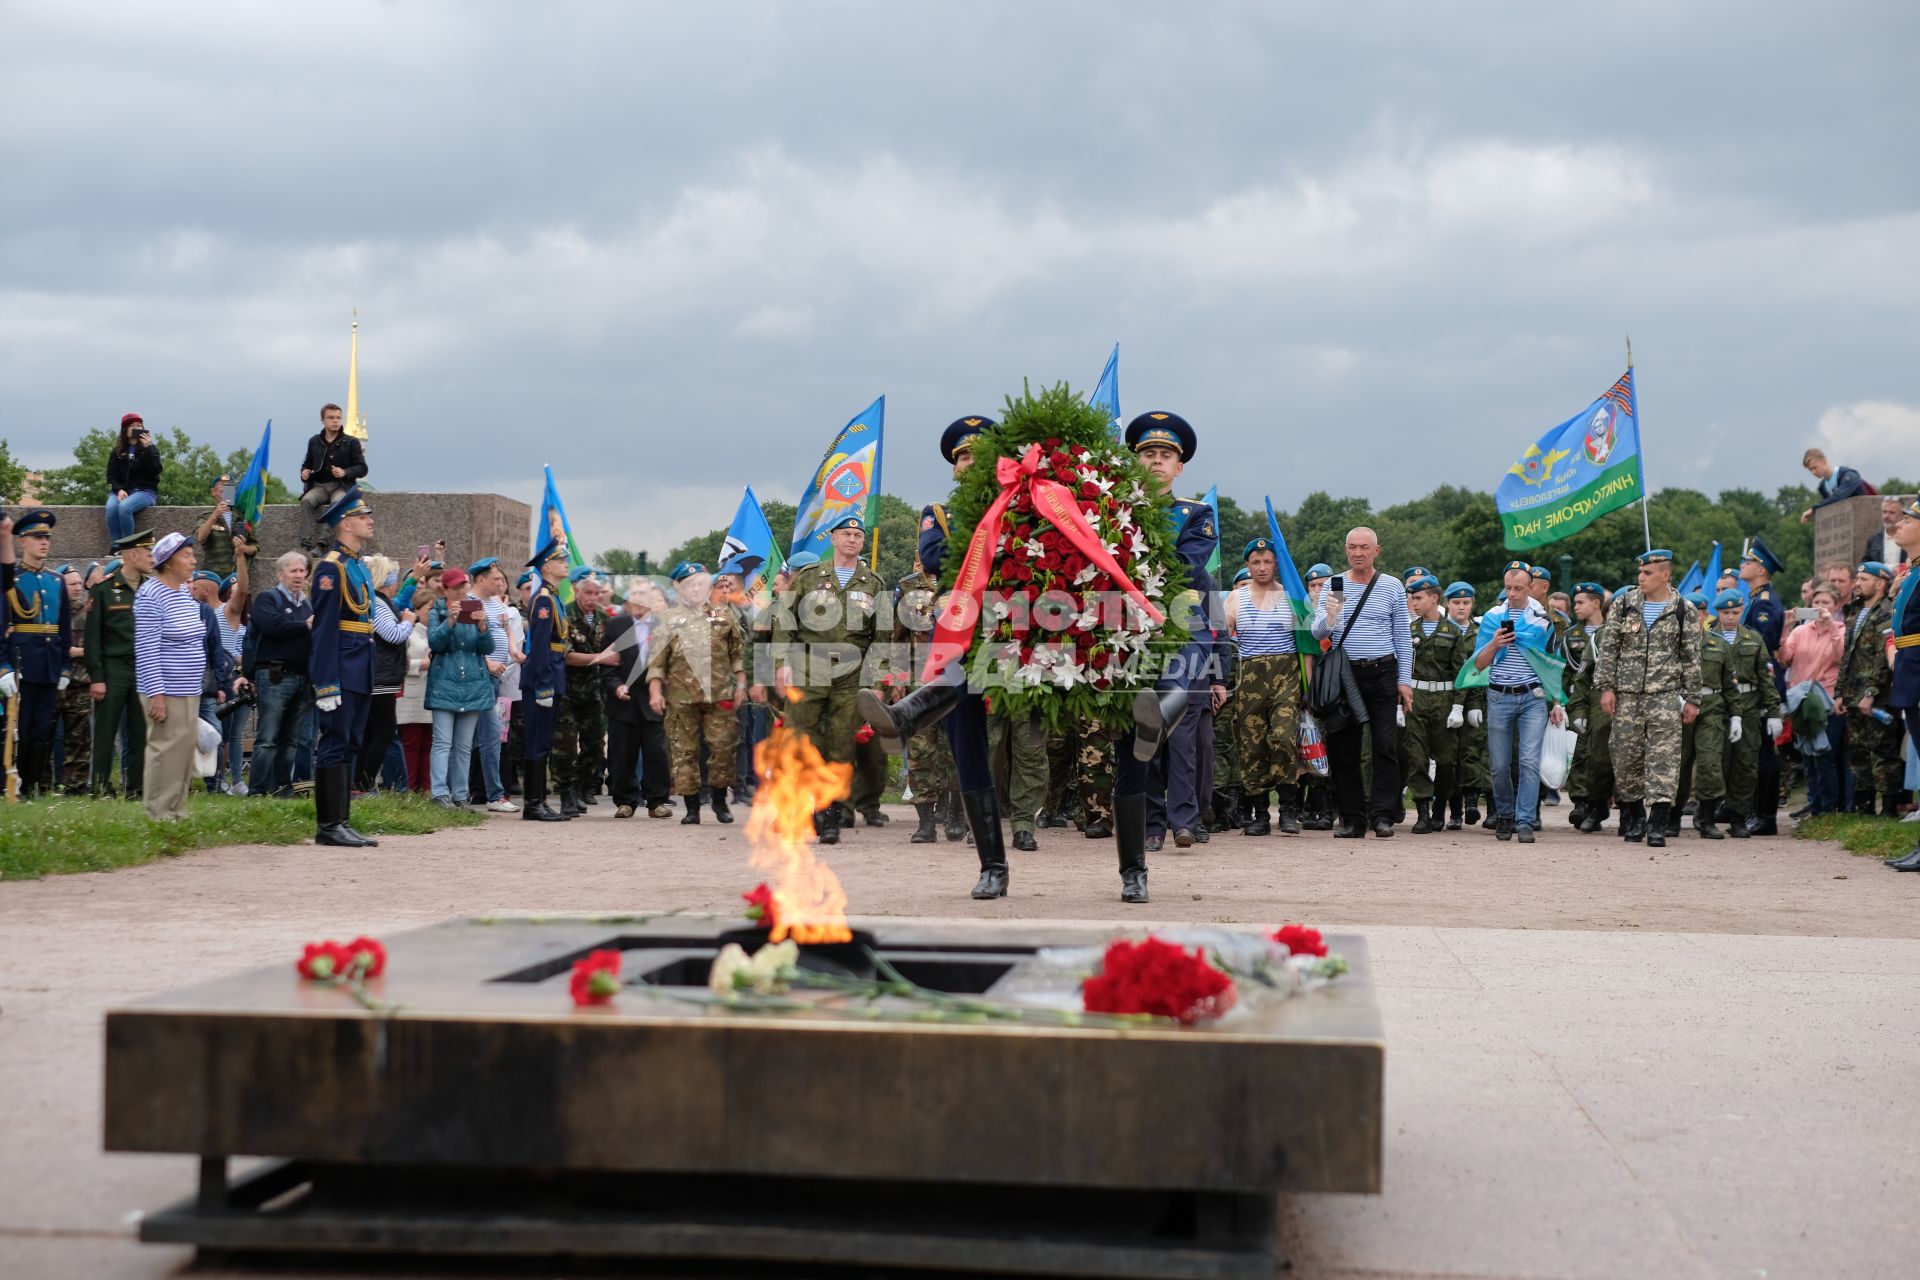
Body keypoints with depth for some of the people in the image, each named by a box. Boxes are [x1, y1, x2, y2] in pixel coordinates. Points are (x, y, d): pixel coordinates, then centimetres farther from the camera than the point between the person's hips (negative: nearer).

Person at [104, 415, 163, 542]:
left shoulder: (150, 449, 12)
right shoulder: (117, 452, 15)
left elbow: (157, 470, -6)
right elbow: (111, 476, 7)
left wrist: (147, 448, -14)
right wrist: (119, 490, -13)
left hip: (145, 490, -2)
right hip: (121, 490, 2)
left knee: (124, 507, -34)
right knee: (111, 507, -32)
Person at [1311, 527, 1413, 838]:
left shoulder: (1392, 587, 5)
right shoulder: (1332, 587, 7)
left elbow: (1403, 637, 7)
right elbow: (1317, 633, 1)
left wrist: (1405, 680, 1)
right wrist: (1329, 617, -22)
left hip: (1382, 674, -1)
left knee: (1385, 745, -8)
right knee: (1344, 748, 2)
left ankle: (1383, 816, -7)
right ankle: (1352, 819, 7)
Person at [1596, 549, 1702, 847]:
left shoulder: (1684, 611, 3)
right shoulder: (1623, 604, 7)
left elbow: (1691, 658, 6)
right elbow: (1608, 649, 7)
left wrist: (1691, 699, 3)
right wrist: (1606, 687, -1)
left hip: (1666, 695, -2)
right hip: (1627, 694, 2)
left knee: (1664, 757, -9)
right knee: (1627, 756, 6)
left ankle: (1657, 823, -10)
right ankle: (1633, 817, 22)